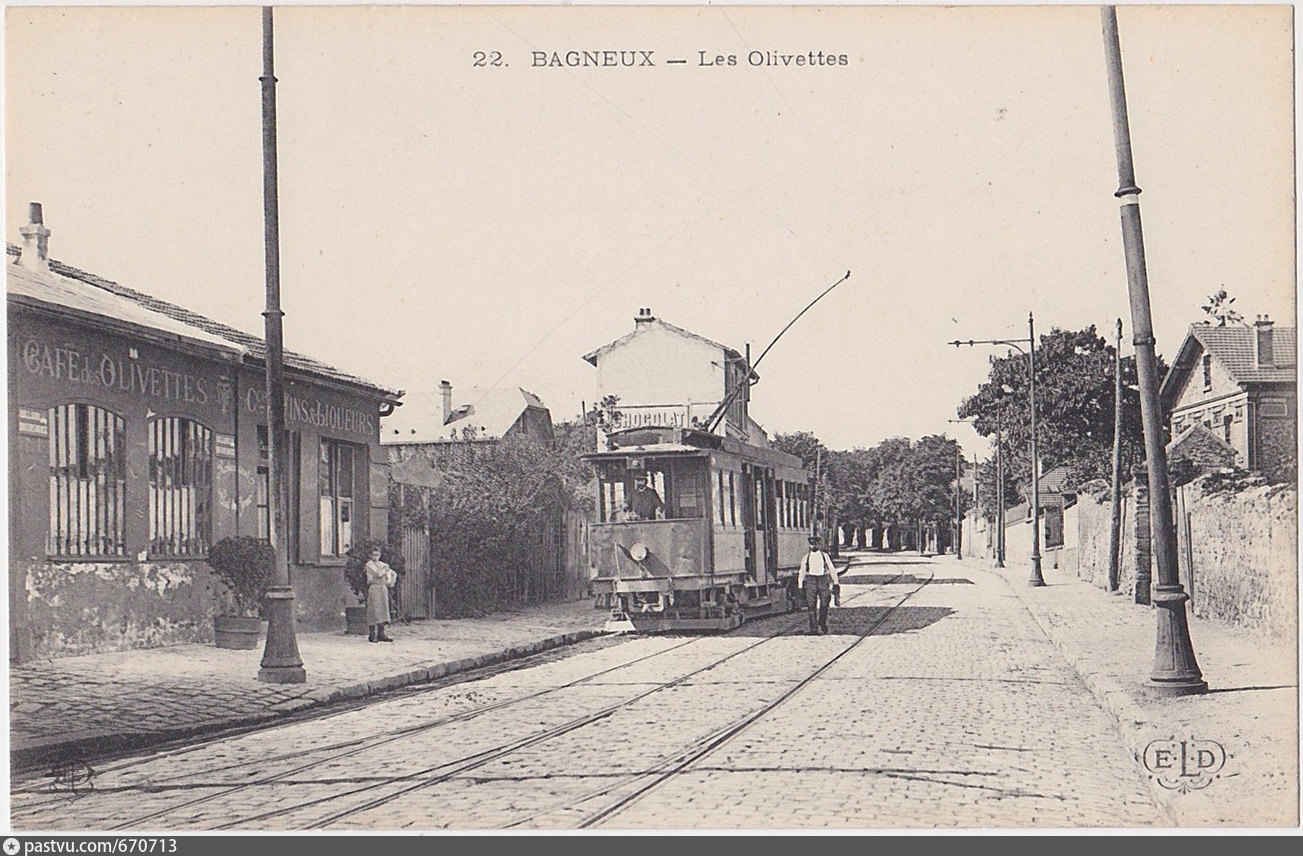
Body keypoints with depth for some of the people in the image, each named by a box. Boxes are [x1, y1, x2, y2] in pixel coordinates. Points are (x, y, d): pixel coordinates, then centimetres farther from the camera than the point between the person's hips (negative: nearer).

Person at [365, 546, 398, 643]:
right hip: (374, 589, -6)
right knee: (374, 611, -8)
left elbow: (393, 574, 19)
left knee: (382, 611, 4)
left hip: (383, 589, 6)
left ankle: (381, 634, 7)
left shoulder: (382, 565, 18)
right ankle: (373, 635, -6)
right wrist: (385, 570, 2)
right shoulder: (369, 565, -2)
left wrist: (389, 580, -1)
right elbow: (377, 574, -15)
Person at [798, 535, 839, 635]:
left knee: (824, 605, 1)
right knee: (812, 606, -5)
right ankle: (814, 629, -1)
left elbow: (832, 569, 14)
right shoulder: (805, 558, 11)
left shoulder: (825, 556, 11)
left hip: (823, 580, 0)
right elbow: (801, 572, 13)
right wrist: (800, 586, 8)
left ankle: (823, 625, 25)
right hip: (810, 581, 0)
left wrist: (835, 583, 9)